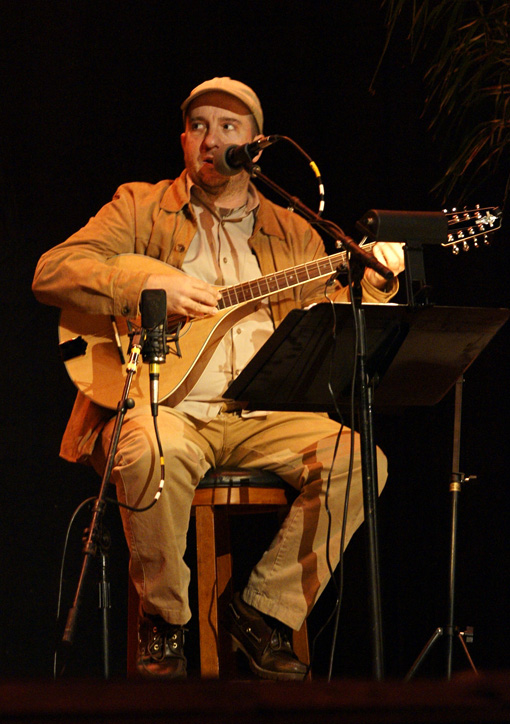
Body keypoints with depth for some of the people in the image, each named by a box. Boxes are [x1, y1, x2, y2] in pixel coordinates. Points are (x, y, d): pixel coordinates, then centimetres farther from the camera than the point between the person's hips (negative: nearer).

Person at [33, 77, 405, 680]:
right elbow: (51, 273, -3)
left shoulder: (294, 233, 18)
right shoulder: (141, 208, 10)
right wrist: (150, 287, -16)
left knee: (357, 458, -22)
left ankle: (264, 610, -6)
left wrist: (374, 284, -9)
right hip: (163, 407, -3)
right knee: (154, 452, -38)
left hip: (263, 418, 3)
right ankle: (164, 623, -13)